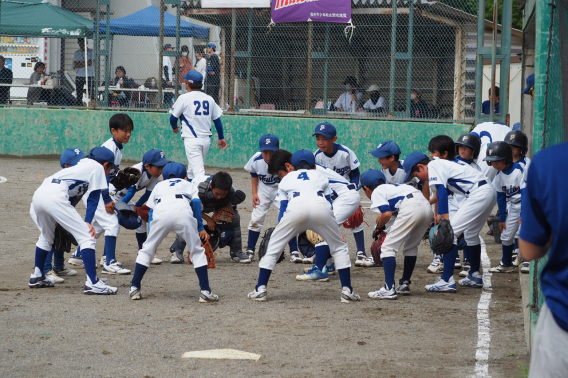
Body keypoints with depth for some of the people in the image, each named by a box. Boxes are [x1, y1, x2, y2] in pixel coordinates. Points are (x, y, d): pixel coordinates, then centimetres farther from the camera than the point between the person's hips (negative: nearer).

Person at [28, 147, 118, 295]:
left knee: (46, 237, 33)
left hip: (38, 194, 9)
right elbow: (93, 198, 6)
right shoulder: (97, 167, 13)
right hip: (55, 197, -9)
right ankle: (92, 283, -14)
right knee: (86, 237, -6)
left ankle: (37, 277, 37)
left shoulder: (81, 164, 35)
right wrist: (88, 222, 2)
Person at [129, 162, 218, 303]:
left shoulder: (159, 185, 41)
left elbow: (151, 211, 31)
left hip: (161, 211, 1)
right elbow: (196, 203, 17)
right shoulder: (189, 185, 37)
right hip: (183, 210, -1)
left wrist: (150, 236, 30)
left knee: (147, 249, 19)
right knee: (197, 251, 12)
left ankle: (134, 288, 18)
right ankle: (205, 291, 6)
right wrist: (201, 228, 13)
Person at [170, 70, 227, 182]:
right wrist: (221, 138, 21)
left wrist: (174, 127, 23)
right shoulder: (209, 99, 7)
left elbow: (173, 118, 1)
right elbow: (217, 120, 11)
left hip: (191, 139, -6)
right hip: (206, 139, 6)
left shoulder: (184, 98, -6)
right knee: (192, 170, 23)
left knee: (198, 172, -14)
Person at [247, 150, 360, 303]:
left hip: (296, 205, -1)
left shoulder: (286, 179, 36)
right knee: (339, 247, 19)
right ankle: (346, 291, 10)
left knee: (273, 246, 15)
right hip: (320, 204, 1)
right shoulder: (320, 176, 38)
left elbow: (282, 209, 27)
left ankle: (260, 290, 9)